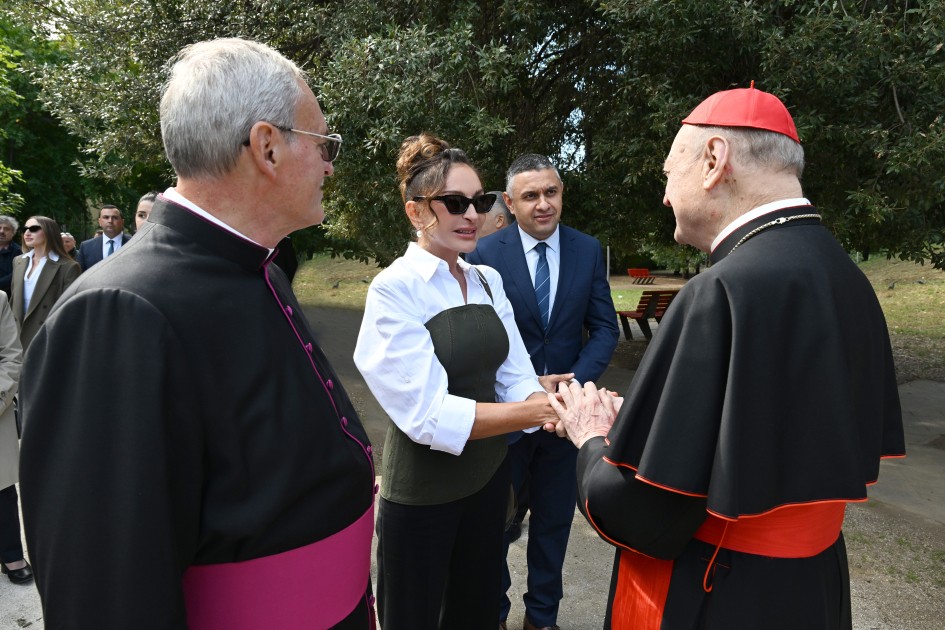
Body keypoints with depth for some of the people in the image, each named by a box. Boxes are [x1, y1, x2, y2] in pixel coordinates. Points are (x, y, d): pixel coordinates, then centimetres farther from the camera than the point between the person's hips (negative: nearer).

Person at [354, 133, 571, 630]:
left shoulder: (488, 282, 2)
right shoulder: (394, 290, -18)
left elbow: (516, 379, -2)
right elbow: (428, 415, -24)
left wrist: (562, 410, -23)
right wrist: (539, 409, -26)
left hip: (488, 475, 6)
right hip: (421, 492, -5)